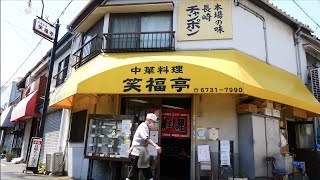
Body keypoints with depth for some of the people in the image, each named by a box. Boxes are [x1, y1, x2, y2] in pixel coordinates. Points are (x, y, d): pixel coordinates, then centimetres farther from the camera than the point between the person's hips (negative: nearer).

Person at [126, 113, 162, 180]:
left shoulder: (146, 127, 15)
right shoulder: (143, 127, -15)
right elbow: (147, 138, -32)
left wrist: (132, 148, 30)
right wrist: (156, 146, -45)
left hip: (142, 152, 10)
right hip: (138, 152, -10)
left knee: (147, 171, 11)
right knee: (135, 171, -4)